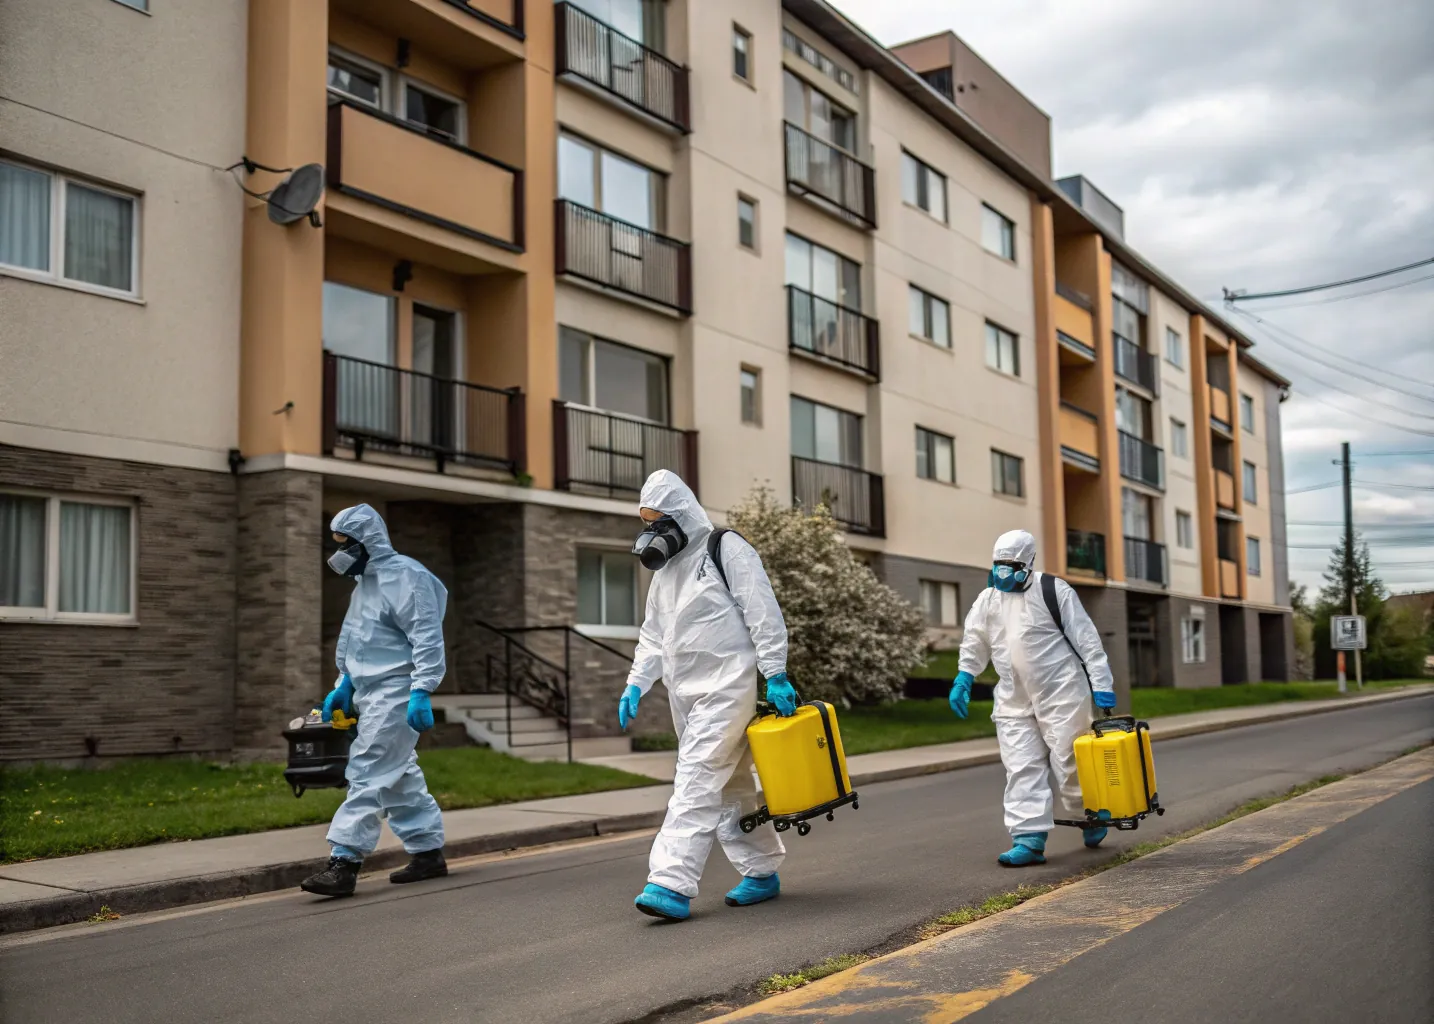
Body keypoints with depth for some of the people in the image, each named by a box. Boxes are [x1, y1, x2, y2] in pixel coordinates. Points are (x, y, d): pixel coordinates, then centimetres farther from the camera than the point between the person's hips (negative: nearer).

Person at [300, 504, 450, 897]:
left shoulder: (404, 576, -14)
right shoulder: (367, 581, 18)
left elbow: (427, 639, -20)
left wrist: (421, 693, -25)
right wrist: (343, 687, 23)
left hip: (396, 693, -10)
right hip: (373, 694, 10)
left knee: (368, 774, -12)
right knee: (400, 777, 13)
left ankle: (344, 861, -12)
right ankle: (429, 853, 22)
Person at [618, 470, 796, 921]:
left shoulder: (727, 549, -7)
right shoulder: (664, 568, 17)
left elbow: (764, 616, -11)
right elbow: (653, 635, 20)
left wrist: (776, 675, -16)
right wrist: (635, 684, 8)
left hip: (726, 688, -8)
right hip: (685, 692, 8)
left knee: (697, 782, -14)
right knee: (730, 787, 13)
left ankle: (671, 883, -18)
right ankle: (762, 871, 23)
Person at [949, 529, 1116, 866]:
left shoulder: (1053, 591, -7)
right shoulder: (987, 600, 8)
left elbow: (1086, 638, -7)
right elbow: (975, 645, 19)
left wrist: (1101, 683, -10)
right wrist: (964, 678, 8)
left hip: (1060, 694, -5)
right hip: (1013, 701, 5)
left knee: (1067, 761, 1)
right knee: (1022, 768, -3)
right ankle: (1030, 839, -2)